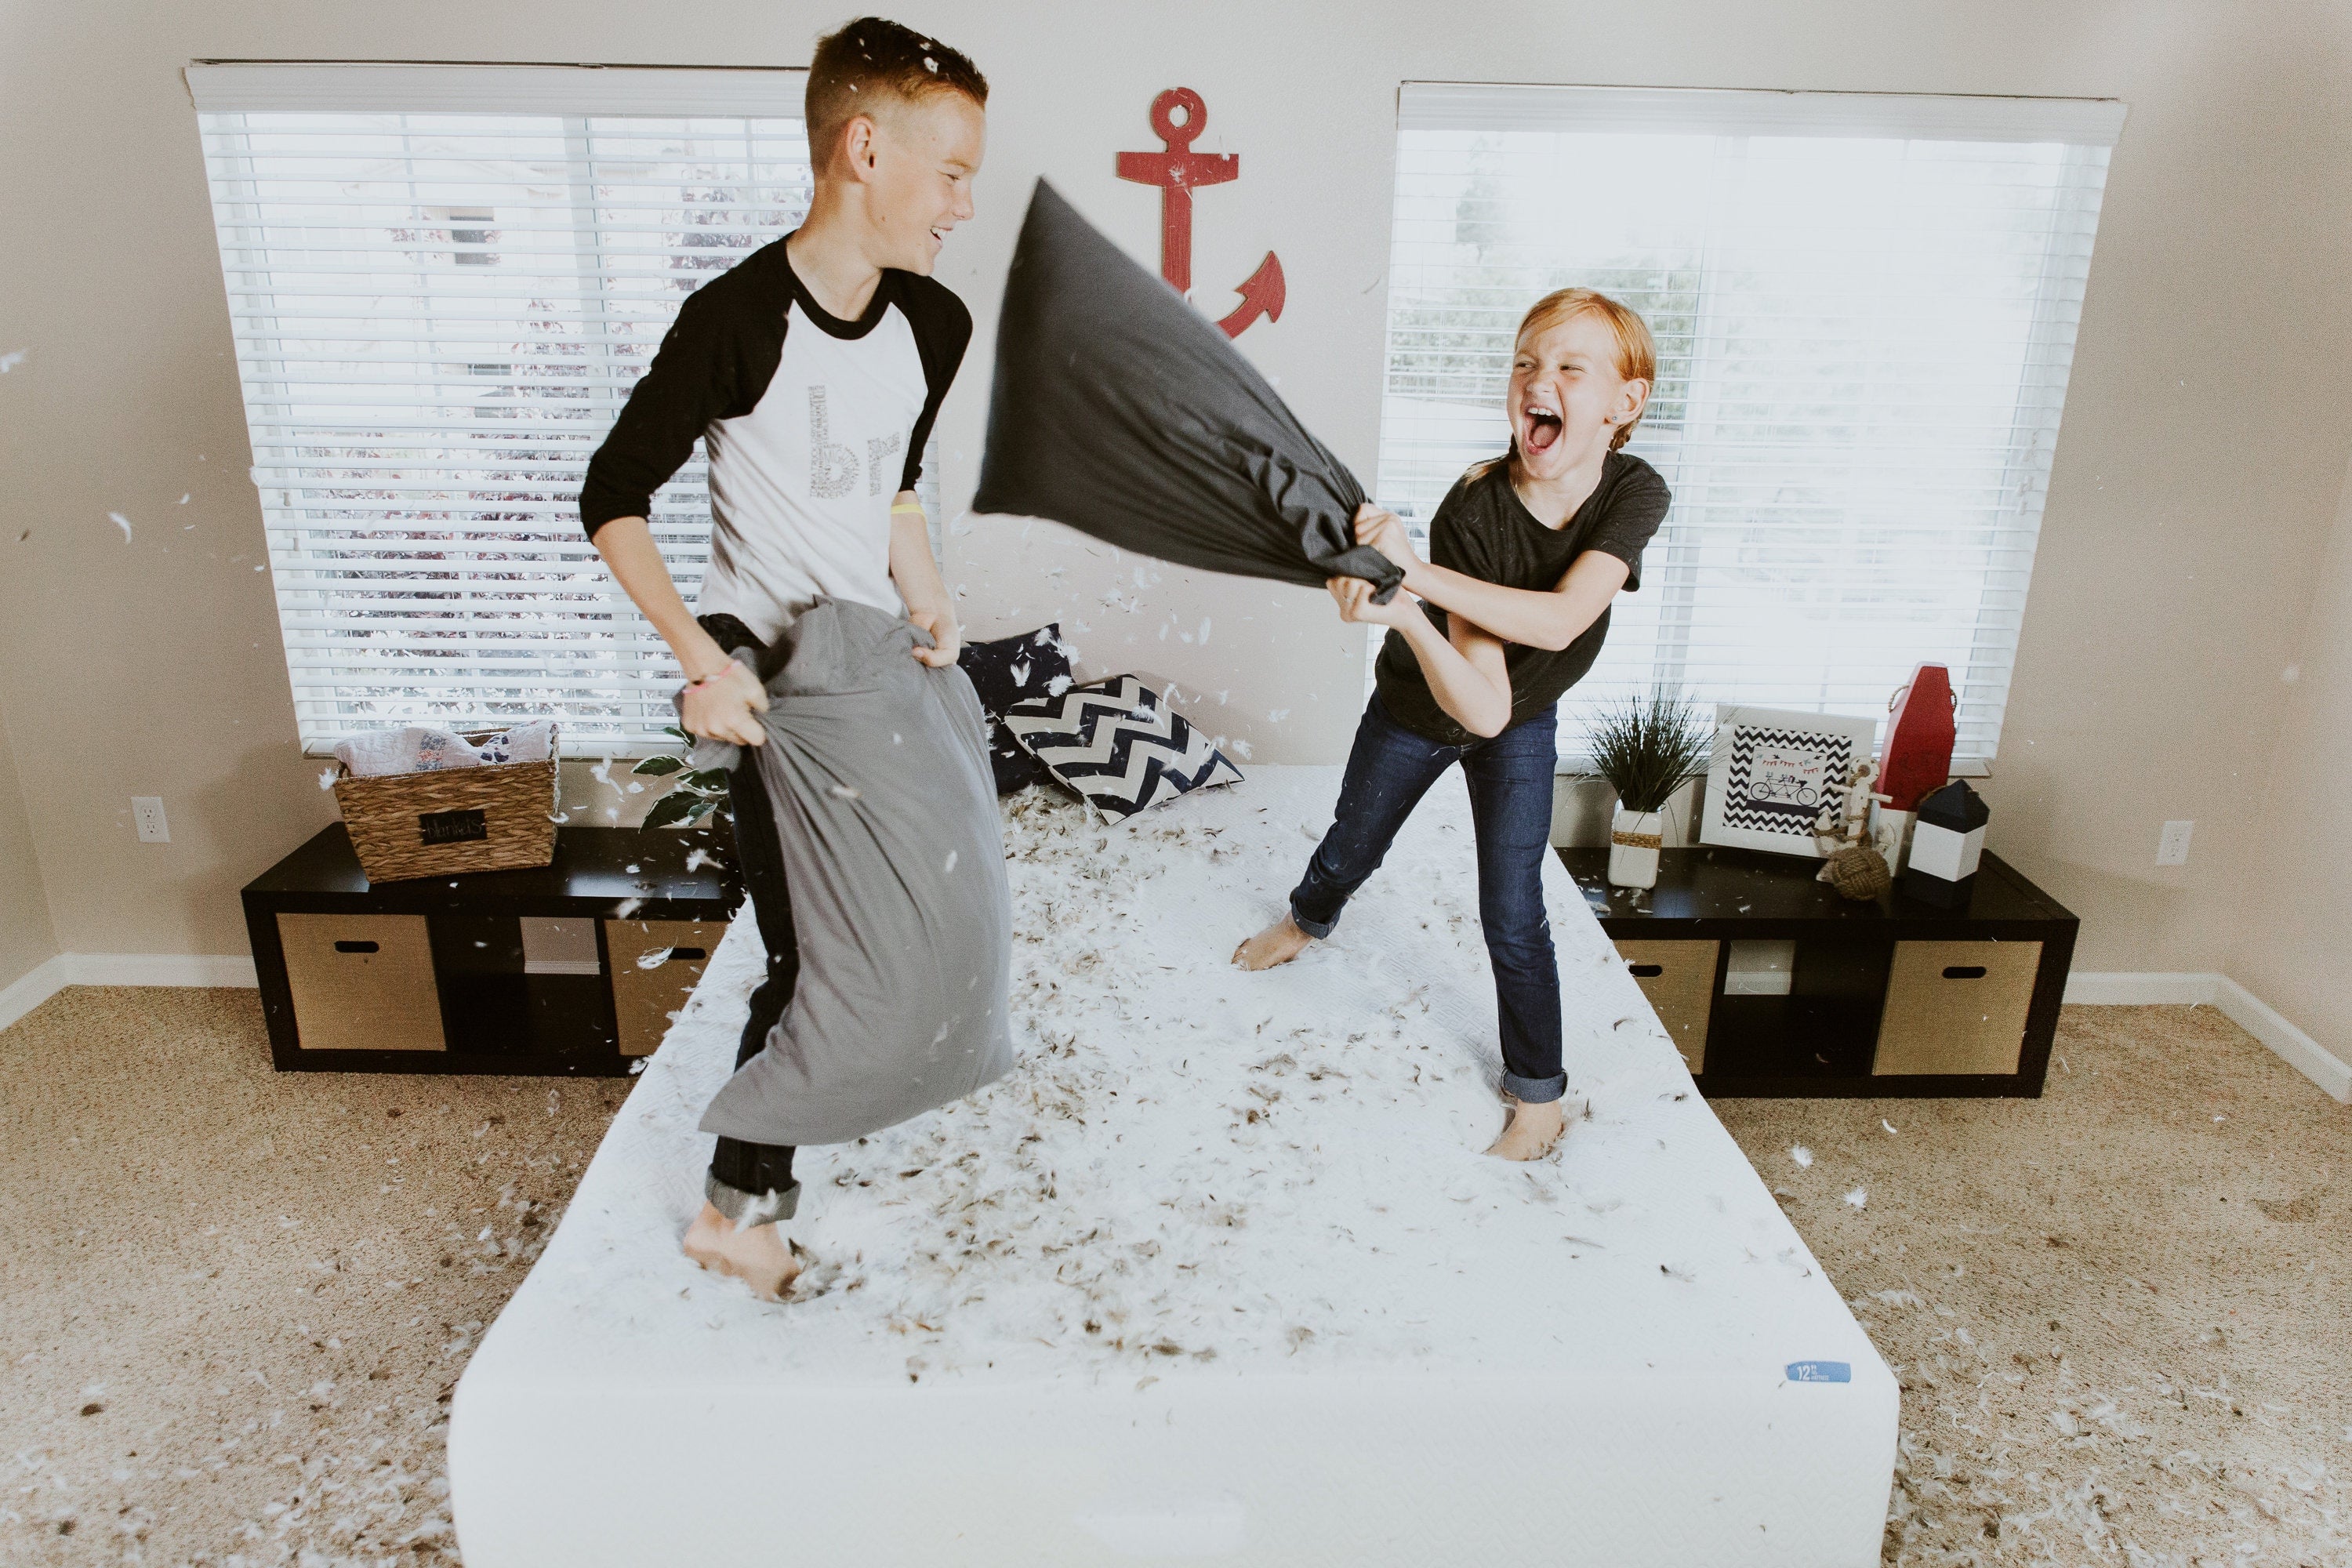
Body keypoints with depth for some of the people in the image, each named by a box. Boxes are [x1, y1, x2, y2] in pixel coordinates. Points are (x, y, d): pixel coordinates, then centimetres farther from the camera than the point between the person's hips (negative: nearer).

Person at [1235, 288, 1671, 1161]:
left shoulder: (1635, 493, -28)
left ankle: (1539, 1097, 19)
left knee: (1512, 916, -3)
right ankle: (1308, 921, 59)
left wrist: (1416, 572, -52)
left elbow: (1560, 621, -43)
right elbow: (1482, 705, -41)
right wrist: (1405, 617, -60)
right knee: (1351, 850, 22)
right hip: (1416, 711, 0)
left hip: (1525, 729, 0)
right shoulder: (1472, 511, -35)